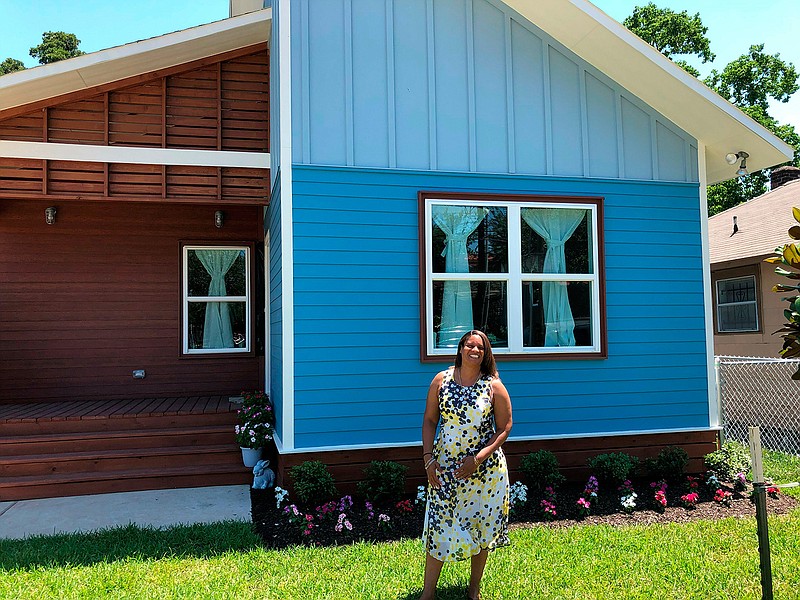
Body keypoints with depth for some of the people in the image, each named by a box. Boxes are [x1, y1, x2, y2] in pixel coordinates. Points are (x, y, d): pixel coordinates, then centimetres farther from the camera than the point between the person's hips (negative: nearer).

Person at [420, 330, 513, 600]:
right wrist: (428, 457, -6)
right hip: (444, 466, 1)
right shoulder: (441, 380, -2)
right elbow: (430, 420, 4)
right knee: (439, 526, 2)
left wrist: (478, 459, -15)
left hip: (485, 468, 0)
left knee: (480, 526, 11)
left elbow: (504, 428, -5)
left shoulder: (494, 386, -6)